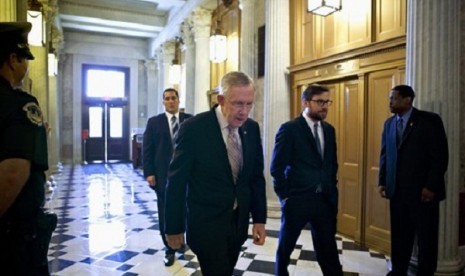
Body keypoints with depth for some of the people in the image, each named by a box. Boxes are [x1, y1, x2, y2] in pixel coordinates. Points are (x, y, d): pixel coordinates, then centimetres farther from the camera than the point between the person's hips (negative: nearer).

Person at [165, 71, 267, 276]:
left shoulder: (252, 128, -2)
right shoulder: (194, 128, -18)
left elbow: (256, 176, 5)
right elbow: (177, 181, -11)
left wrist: (259, 218, 3)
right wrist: (174, 227, -6)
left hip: (239, 221, 6)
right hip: (207, 223, -5)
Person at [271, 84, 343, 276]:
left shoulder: (329, 130, 8)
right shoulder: (289, 129, -11)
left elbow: (332, 164, 15)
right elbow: (276, 167, -11)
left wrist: (332, 190, 9)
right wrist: (284, 195, -9)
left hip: (325, 199, 5)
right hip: (297, 199, -4)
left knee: (327, 247, 14)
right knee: (286, 245, 14)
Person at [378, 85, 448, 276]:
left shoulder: (430, 120, -6)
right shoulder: (389, 123, 10)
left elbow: (440, 156, -9)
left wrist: (431, 186, -14)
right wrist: (382, 181, 6)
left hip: (422, 190, -4)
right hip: (397, 190, 4)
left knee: (426, 237, 9)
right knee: (399, 234, 12)